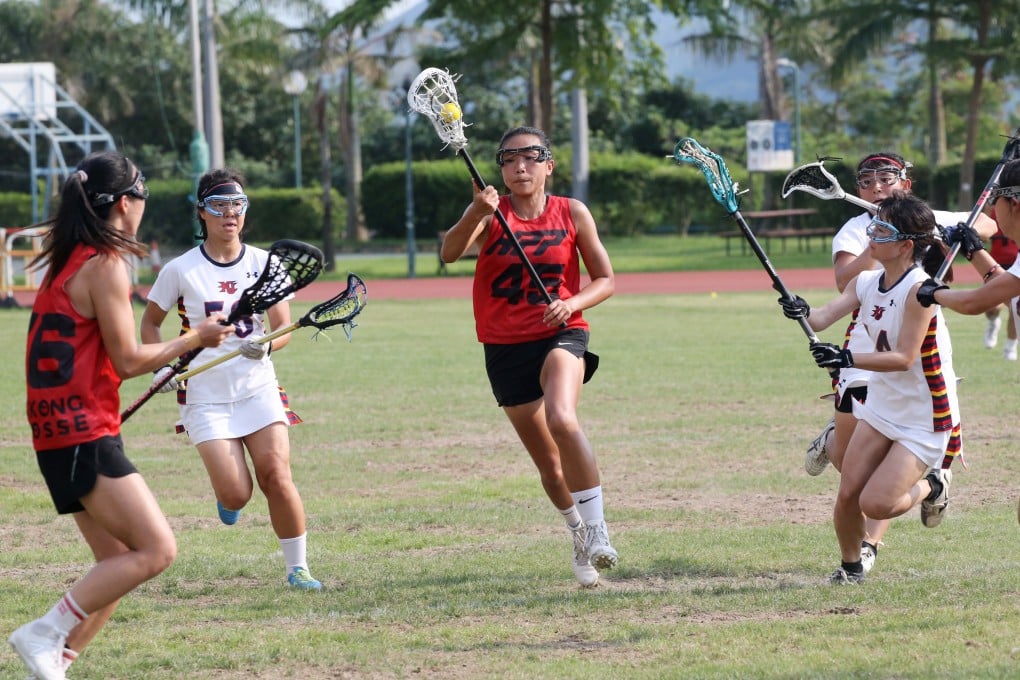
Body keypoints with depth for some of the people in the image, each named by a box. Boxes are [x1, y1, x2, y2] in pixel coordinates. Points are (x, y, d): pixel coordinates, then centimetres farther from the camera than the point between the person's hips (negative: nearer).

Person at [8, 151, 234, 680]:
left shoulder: (68, 261, 15)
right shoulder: (106, 265, -13)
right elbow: (128, 360, -14)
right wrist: (196, 339, -2)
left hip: (58, 433, 10)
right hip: (85, 437, -10)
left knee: (119, 563, 12)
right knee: (156, 550, -12)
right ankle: (46, 634, -13)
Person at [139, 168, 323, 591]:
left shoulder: (264, 264, 1)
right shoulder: (181, 270, -3)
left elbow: (284, 327, 1)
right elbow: (150, 321, 10)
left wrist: (266, 345, -20)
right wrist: (161, 365, -5)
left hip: (258, 389, 1)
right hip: (205, 396, -1)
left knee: (277, 478, -13)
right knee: (236, 495, -11)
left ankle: (297, 567, 1)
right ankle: (224, 492, 28)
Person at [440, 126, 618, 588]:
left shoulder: (572, 213, 0)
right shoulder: (490, 212, -1)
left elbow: (605, 279, 6)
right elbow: (450, 253, -20)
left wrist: (572, 303, -15)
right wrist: (477, 213, -38)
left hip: (561, 336, -2)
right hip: (505, 348, 2)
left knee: (561, 419, -32)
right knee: (549, 465, 8)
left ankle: (597, 529, -25)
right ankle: (578, 534, 33)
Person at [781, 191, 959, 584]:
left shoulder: (919, 290, -23)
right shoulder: (865, 283, 0)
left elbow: (904, 357, -28)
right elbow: (824, 318, -13)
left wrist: (848, 359, -38)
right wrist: (802, 312, -36)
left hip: (926, 418, -7)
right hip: (881, 409, 7)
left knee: (875, 503, -13)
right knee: (848, 495, 1)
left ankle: (932, 486, 17)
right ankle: (850, 566, 26)